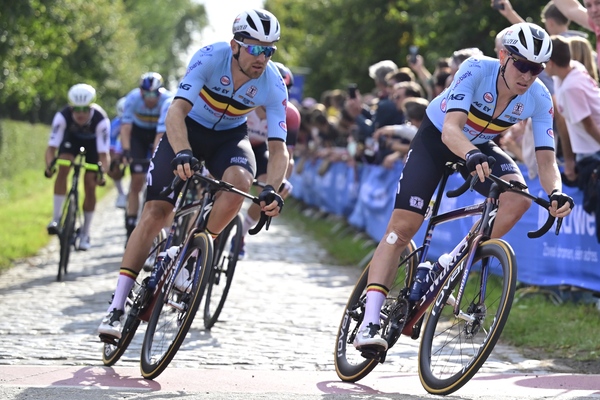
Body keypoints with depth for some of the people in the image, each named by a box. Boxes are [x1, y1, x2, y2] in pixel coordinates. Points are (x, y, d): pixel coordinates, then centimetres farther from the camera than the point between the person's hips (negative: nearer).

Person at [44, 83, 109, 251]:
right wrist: (49, 164, -56)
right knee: (63, 169, -27)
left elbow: (103, 152, -39)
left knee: (90, 185, -6)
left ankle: (85, 233, 8)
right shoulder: (62, 116, -36)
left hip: (93, 141, -1)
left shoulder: (101, 120, -38)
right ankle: (56, 218, -22)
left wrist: (102, 170, -58)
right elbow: (52, 146, -37)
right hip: (72, 137, 1)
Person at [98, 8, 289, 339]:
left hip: (230, 136, 2)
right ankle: (117, 307, -10)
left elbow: (278, 148, -23)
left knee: (240, 181, -33)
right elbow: (177, 110, -39)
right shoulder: (210, 57, -29)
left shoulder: (273, 85, -22)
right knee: (154, 213, -13)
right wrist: (183, 154, -57)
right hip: (188, 129, -2)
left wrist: (272, 190, -42)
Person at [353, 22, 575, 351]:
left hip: (481, 147, 3)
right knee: (401, 227, -14)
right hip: (436, 138, -3)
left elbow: (546, 160, -24)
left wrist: (555, 192, -45)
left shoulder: (539, 98, -21)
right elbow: (451, 129, -44)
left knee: (519, 198, -26)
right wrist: (472, 156, -64)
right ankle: (370, 323, -14)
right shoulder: (477, 70, -33)